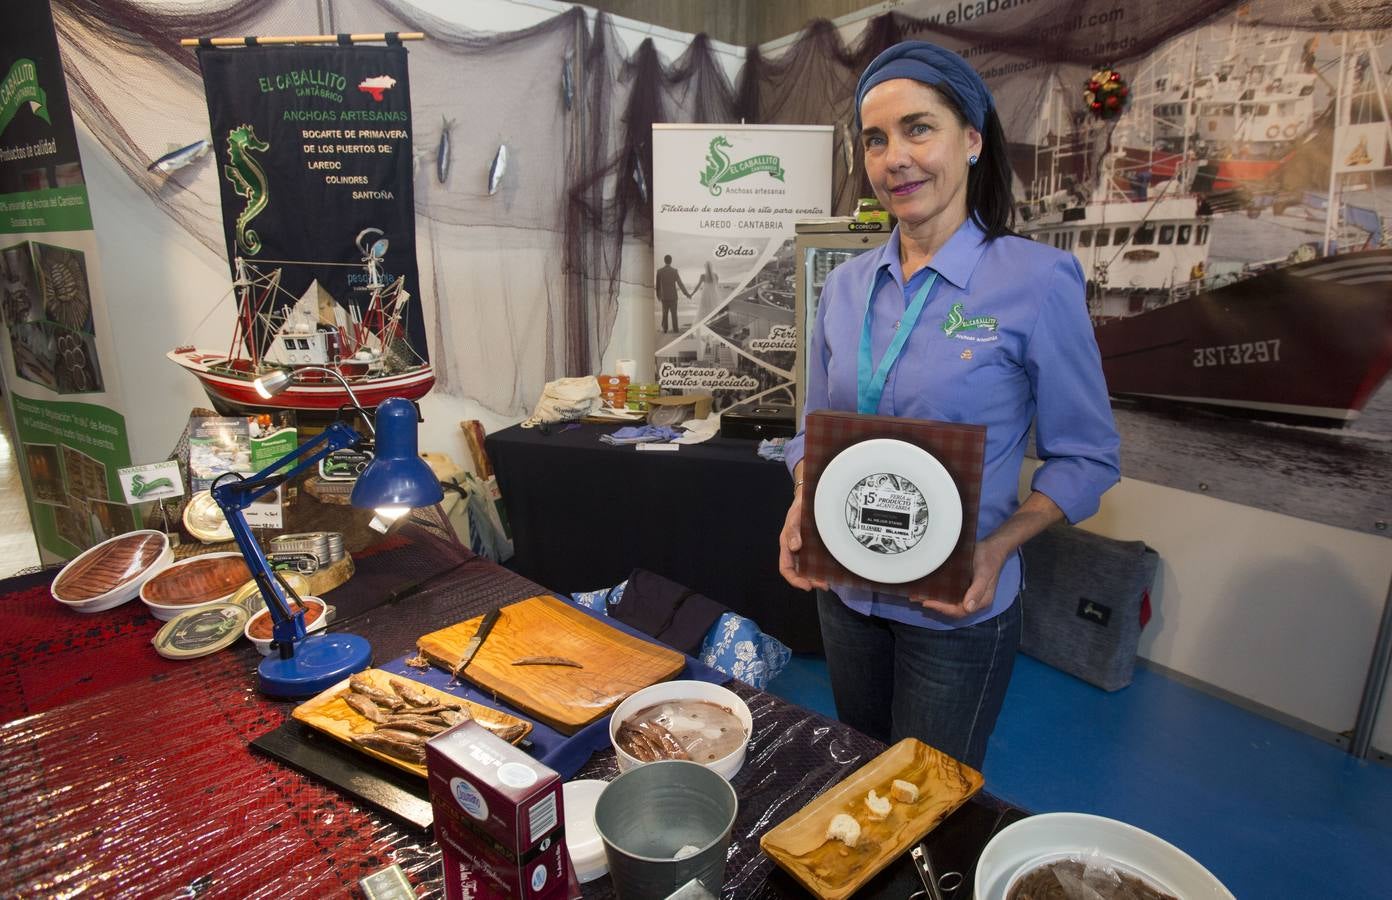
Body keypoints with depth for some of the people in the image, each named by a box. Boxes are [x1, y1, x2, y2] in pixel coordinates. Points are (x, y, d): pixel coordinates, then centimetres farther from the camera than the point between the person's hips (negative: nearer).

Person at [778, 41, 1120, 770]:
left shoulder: (1036, 279, -14)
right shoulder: (846, 285, 0)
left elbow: (1085, 456, -9)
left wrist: (998, 547, -22)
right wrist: (800, 512, -10)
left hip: (955, 608, -4)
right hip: (845, 594, 5)